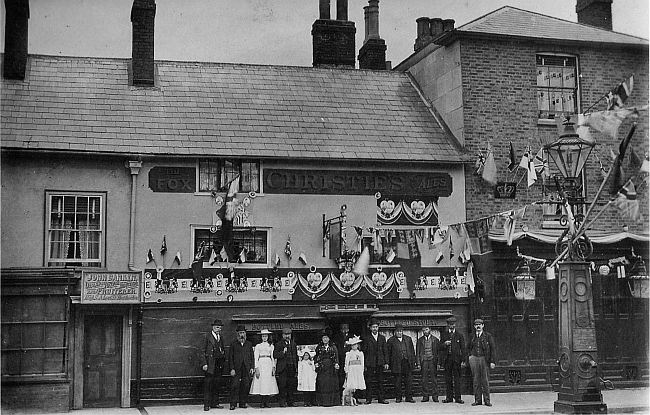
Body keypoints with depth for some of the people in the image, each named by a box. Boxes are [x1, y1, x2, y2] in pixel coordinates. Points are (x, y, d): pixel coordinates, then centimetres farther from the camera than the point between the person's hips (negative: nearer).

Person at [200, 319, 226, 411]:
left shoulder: (220, 338, 14)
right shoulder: (207, 337, -5)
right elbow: (202, 351, -8)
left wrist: (223, 353, 7)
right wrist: (204, 364, -15)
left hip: (219, 364, 6)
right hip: (210, 364, -6)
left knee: (217, 384, 8)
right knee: (208, 384, -6)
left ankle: (215, 403, 14)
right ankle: (206, 404, -4)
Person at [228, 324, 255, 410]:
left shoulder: (249, 344, 15)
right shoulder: (233, 344, 7)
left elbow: (252, 357, 14)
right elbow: (230, 357, 3)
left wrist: (252, 367, 3)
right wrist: (232, 368, -6)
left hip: (247, 368, 3)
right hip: (237, 368, -2)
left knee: (246, 386, 1)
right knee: (235, 386, -8)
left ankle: (243, 403, 9)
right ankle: (233, 403, -4)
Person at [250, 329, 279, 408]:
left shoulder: (271, 346, 14)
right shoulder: (258, 346, 8)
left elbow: (273, 357, 11)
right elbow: (256, 358, 3)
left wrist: (273, 367, -1)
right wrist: (256, 368, -8)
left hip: (269, 364, 2)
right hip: (261, 364, -2)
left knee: (268, 383, -3)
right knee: (261, 383, -7)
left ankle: (267, 402, 0)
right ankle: (262, 403, -4)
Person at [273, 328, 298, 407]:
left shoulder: (293, 344, 18)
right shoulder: (279, 344, 3)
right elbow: (275, 355, -6)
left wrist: (296, 368, 14)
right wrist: (283, 352, -22)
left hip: (292, 368, 4)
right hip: (283, 368, -4)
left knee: (292, 384, 4)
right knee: (283, 385, -5)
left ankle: (290, 401, 12)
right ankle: (282, 401, 0)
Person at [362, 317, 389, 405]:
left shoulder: (382, 338, 12)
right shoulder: (367, 339, 4)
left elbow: (385, 351, 11)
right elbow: (364, 352, 2)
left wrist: (386, 362, 3)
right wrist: (364, 365, -4)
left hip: (380, 363, 2)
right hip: (370, 363, -2)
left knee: (380, 382, 4)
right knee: (368, 382, -3)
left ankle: (381, 398, 10)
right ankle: (368, 399, 3)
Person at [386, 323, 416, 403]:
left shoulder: (408, 339, 13)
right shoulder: (391, 340, 5)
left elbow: (412, 351, 14)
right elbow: (388, 353, 4)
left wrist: (413, 361, 6)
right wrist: (390, 364, -2)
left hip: (407, 363, 2)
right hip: (397, 364, -2)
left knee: (409, 381, 1)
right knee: (397, 382, 2)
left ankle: (409, 397, 7)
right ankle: (398, 397, 11)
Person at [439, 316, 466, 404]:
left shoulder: (459, 335, 8)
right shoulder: (444, 334, 12)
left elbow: (463, 348, 6)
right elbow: (440, 347, 11)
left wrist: (463, 360, -2)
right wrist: (444, 344, -12)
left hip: (456, 359, -2)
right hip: (447, 359, 2)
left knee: (457, 378, -4)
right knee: (448, 379, 2)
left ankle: (457, 397, -2)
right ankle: (449, 397, 8)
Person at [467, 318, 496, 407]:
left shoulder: (488, 336, 2)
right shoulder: (472, 336, 11)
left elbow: (493, 349, 1)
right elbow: (468, 348, 26)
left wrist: (492, 361, -5)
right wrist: (470, 356, 8)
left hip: (484, 359, -2)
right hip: (474, 359, 3)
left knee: (485, 381, -2)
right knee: (476, 381, 2)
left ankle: (487, 400, 3)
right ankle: (477, 400, 6)